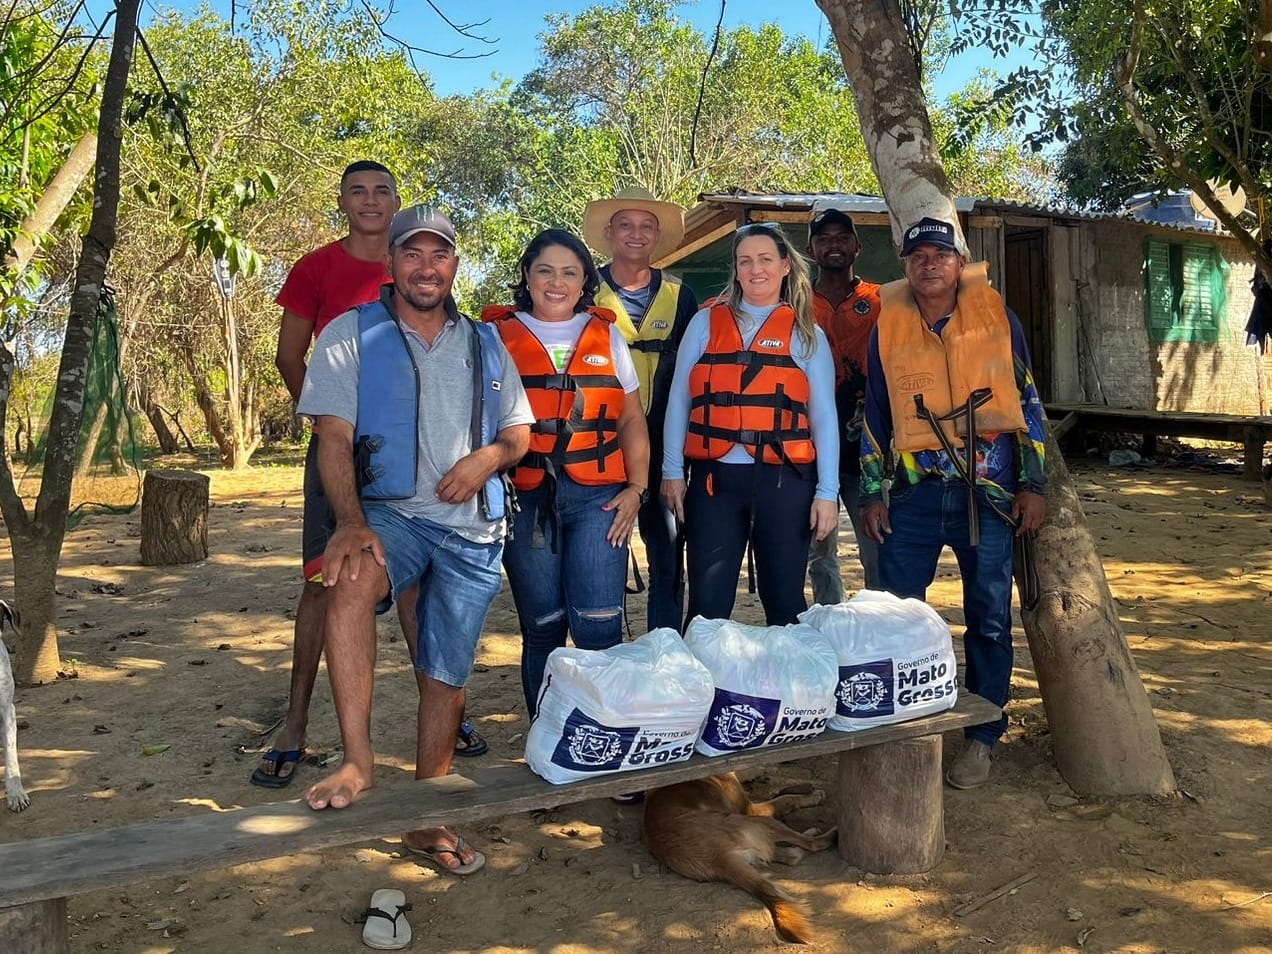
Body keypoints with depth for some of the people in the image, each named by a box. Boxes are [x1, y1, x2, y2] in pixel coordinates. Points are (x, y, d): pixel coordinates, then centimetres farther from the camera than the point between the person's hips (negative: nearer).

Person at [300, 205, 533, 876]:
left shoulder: (485, 345, 14)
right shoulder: (351, 335, 3)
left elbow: (519, 431, 16)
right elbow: (334, 438, -6)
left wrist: (489, 456, -8)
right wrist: (350, 522, -23)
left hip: (471, 528, 3)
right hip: (389, 513, -3)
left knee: (446, 678, 6)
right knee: (349, 581, -37)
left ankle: (426, 821, 23)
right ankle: (357, 760, -29)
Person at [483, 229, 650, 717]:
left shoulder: (607, 337, 13)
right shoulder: (498, 337, 8)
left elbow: (632, 419, 13)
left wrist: (636, 488, 3)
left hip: (598, 497, 1)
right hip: (526, 500, 0)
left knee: (599, 626, -8)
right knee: (542, 629, 5)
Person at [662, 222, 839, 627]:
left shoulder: (806, 334, 8)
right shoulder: (705, 323, 9)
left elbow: (824, 416, 5)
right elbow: (678, 401, 7)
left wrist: (827, 491, -2)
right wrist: (672, 471, 1)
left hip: (783, 481, 0)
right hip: (714, 477, 0)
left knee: (785, 601, 7)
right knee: (707, 604, 2)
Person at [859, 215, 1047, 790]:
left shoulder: (995, 316, 4)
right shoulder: (889, 326, 7)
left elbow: (1027, 401, 6)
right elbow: (875, 414, 10)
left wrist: (1033, 485, 1)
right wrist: (872, 493, 5)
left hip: (988, 490, -1)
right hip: (913, 491, 1)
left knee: (989, 619, 4)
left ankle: (981, 739, 18)